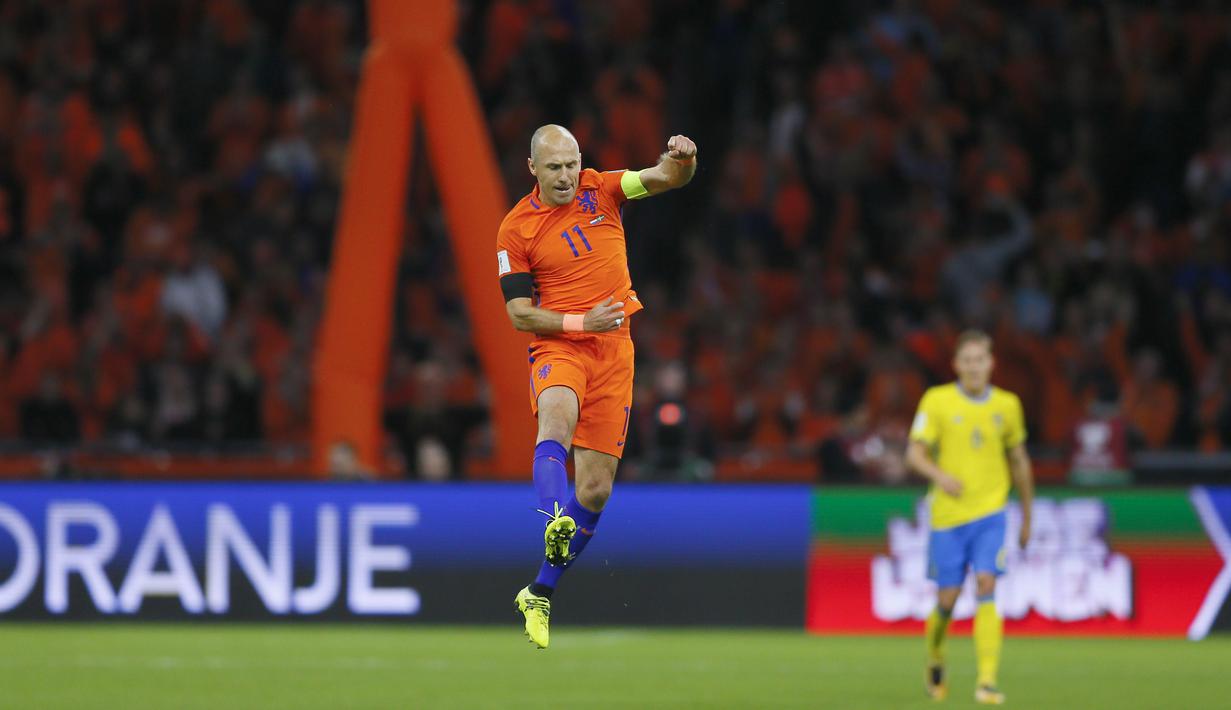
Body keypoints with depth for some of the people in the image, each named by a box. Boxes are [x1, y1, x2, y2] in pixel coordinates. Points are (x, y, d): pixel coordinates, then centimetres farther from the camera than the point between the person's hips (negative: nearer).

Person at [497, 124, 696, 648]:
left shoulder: (601, 190, 3)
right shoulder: (516, 228, -3)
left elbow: (667, 178, -5)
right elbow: (520, 314, -3)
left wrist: (681, 160, -29)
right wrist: (581, 322, -16)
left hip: (614, 350, 3)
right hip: (557, 347, -3)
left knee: (595, 490, 2)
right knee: (556, 418, -38)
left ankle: (540, 594, 15)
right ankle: (557, 520, -61)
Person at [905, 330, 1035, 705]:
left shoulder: (1007, 405, 5)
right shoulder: (937, 401, -2)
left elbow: (1019, 461, 16)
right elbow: (915, 453, -6)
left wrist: (1027, 516, 21)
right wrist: (939, 475, -27)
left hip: (990, 514, 1)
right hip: (948, 516, -1)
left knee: (986, 589, -16)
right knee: (947, 598, 3)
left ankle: (987, 681, -19)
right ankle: (935, 656, 34)